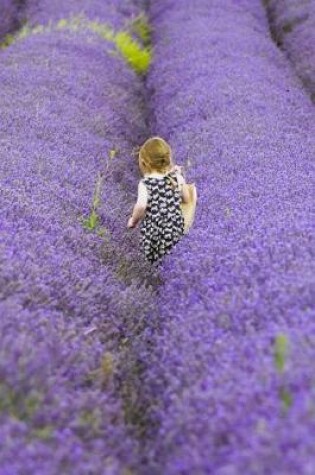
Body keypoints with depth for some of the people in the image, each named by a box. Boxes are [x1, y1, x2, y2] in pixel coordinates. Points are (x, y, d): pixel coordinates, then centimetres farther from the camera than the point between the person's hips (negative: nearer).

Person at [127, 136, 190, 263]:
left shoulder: (145, 183, -17)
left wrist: (133, 220, -12)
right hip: (176, 228, 4)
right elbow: (186, 199, 9)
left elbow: (141, 206, -32)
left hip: (154, 231, -4)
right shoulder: (176, 177, -4)